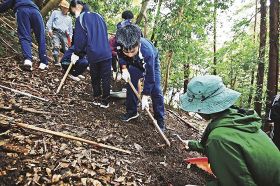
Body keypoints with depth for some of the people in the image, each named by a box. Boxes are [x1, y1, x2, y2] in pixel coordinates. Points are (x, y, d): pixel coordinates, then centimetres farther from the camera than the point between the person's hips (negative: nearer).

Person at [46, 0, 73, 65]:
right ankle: (56, 61, -28)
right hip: (56, 32, -4)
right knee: (56, 46, -24)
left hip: (65, 35, 4)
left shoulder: (69, 18, 28)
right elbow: (49, 22, 12)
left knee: (66, 49, -4)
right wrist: (49, 30, -3)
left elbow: (70, 28, 28)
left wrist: (70, 37, 16)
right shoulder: (55, 13, 17)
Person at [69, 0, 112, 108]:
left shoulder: (80, 19, -2)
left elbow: (80, 38, -5)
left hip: (93, 54, -3)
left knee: (95, 78, 15)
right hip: (106, 53, 3)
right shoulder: (98, 16, 14)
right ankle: (105, 101, 13)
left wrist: (77, 53, 8)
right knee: (106, 78, 7)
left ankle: (97, 99, 23)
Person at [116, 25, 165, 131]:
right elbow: (120, 56, -8)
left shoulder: (147, 51, -46)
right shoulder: (120, 45, -36)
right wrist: (124, 69, -23)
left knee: (155, 90, -8)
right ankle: (132, 111, 23)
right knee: (131, 86, 4)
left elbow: (150, 76, -36)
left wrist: (145, 97, -31)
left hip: (151, 63, -4)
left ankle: (160, 119, 3)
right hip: (134, 63, 4)